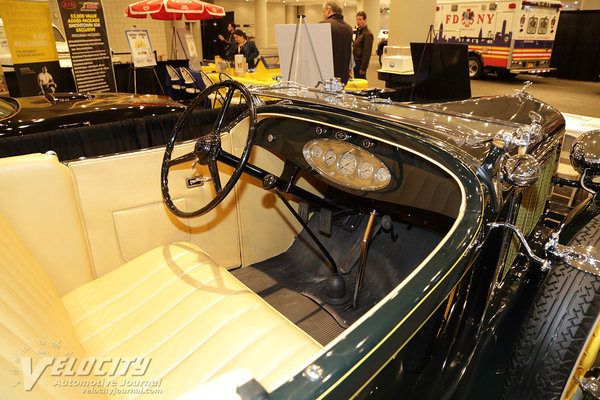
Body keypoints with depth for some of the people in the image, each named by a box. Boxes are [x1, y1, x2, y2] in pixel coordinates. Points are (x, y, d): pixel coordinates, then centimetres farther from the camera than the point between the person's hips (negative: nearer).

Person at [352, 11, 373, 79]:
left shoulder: (367, 34, -14)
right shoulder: (358, 31, 15)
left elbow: (367, 53, -19)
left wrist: (363, 68, -21)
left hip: (361, 63, -9)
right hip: (356, 62, 9)